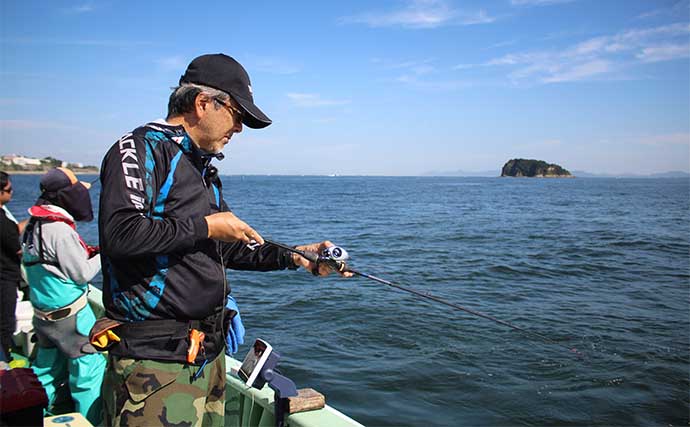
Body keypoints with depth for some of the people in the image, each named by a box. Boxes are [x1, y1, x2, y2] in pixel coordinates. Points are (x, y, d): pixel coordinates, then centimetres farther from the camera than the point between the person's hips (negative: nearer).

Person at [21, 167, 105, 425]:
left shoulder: (34, 225, 6)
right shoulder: (59, 229, -22)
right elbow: (82, 274, -17)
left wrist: (87, 253, 6)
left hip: (43, 312, 9)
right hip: (69, 314, -9)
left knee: (47, 369, 22)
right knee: (89, 368, 1)